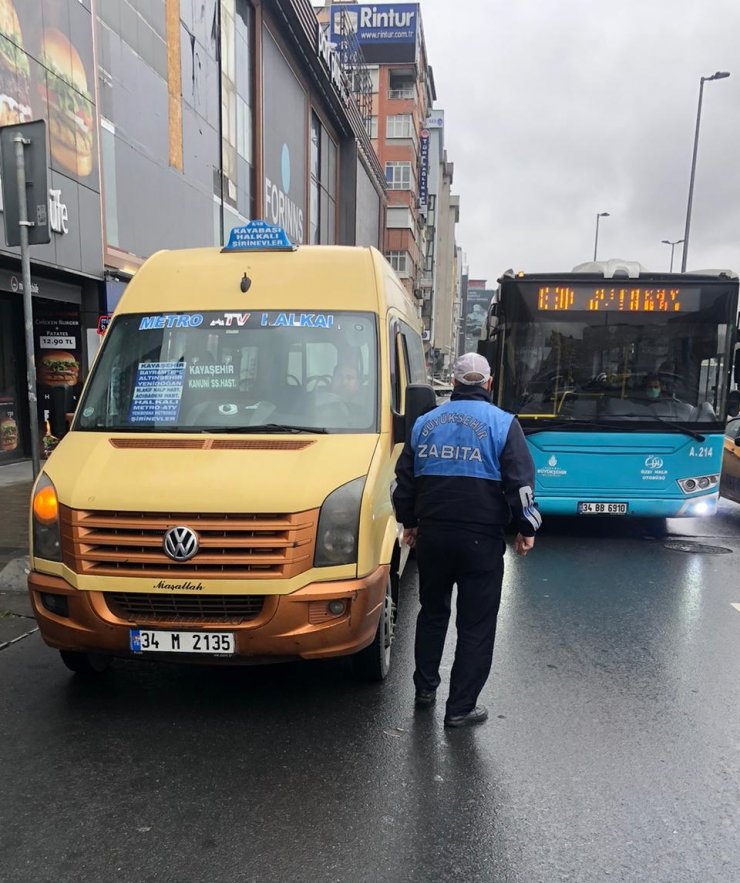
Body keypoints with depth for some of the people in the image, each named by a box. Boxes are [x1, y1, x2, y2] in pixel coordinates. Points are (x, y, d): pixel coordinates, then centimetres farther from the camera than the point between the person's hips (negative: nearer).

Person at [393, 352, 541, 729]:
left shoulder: (425, 422, 8)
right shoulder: (502, 423, -4)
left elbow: (405, 478, 13)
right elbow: (520, 481, -8)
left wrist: (409, 521, 24)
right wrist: (527, 527, 4)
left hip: (431, 533, 4)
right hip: (481, 538, -4)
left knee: (432, 612, 21)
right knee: (476, 624, 6)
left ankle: (425, 688, 32)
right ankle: (460, 707, 12)